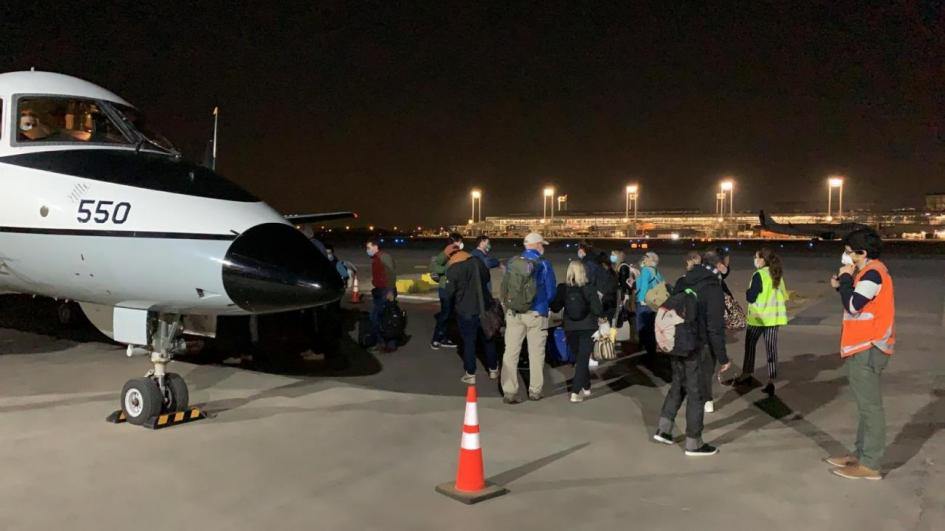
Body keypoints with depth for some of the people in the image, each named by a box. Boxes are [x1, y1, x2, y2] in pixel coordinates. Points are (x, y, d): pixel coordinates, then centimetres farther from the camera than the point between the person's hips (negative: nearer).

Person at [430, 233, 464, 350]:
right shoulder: (447, 253, -15)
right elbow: (433, 266, -24)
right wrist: (447, 269, -24)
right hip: (446, 289, -8)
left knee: (448, 314, 13)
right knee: (445, 314, -1)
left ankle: (443, 338, 22)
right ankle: (435, 340, 9)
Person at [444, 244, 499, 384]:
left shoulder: (452, 269, -14)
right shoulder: (477, 261, 1)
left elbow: (450, 293, -13)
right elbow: (487, 278, 16)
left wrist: (453, 306, 6)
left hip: (465, 311, -4)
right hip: (484, 307, 4)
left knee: (468, 342, 6)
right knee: (487, 339, 17)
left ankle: (470, 374, 9)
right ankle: (493, 370, 27)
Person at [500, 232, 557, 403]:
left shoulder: (512, 262, 1)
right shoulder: (543, 264, -7)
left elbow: (504, 288, 8)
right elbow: (551, 292, -3)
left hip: (513, 313, 2)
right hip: (536, 313, -2)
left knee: (511, 352, 5)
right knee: (536, 353, 10)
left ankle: (509, 392, 3)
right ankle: (535, 391, 17)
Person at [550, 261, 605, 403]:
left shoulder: (562, 288, -5)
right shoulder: (589, 287, -9)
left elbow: (555, 308, 1)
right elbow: (597, 308, -13)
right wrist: (602, 316, 7)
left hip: (570, 328, 2)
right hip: (588, 327, -2)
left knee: (579, 359, 20)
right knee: (583, 359, -1)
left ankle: (586, 387, 31)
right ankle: (575, 392, -11)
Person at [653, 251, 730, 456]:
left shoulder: (684, 283, 8)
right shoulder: (712, 288, -13)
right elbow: (715, 326, -16)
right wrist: (722, 357, -9)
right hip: (695, 347, -7)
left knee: (678, 385, 21)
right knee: (696, 392, 3)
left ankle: (663, 430, 23)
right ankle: (693, 443, 11)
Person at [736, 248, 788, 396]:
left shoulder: (759, 275, -14)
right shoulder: (778, 275, 8)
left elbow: (751, 298, -15)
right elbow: (783, 295, 14)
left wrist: (748, 291, 3)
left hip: (758, 317, -5)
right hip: (773, 317, 5)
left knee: (750, 344, 14)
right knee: (771, 348, 2)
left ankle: (746, 374, 26)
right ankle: (771, 381, -5)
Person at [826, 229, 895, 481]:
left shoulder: (873, 273, -16)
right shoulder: (869, 272, 15)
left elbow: (852, 306, -22)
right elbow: (857, 302, 19)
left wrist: (845, 278, -10)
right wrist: (842, 286, 6)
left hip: (868, 349, -11)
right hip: (863, 347, 11)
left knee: (870, 406, -5)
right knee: (865, 405, 15)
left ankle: (870, 465, 0)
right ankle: (862, 454, 24)